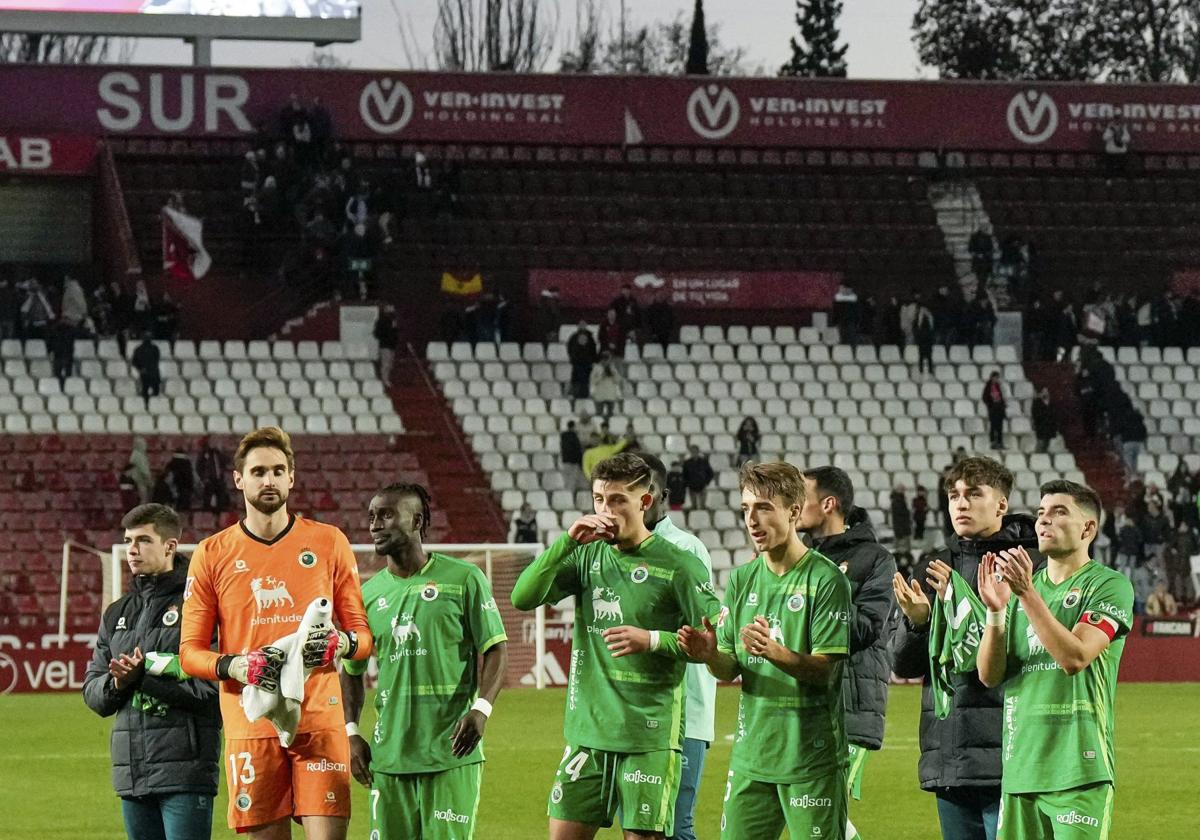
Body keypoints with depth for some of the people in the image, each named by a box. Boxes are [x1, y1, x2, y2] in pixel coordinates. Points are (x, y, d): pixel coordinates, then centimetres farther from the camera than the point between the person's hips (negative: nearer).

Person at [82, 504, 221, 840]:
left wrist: (144, 677, -16)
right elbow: (93, 692, 16)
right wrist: (117, 683, -7)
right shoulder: (116, 614, 18)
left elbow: (213, 685, -14)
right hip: (131, 772, 7)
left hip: (185, 768, -7)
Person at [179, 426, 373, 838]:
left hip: (319, 716, 0)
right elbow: (190, 652, 7)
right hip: (250, 723, 0)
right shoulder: (212, 555, 8)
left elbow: (363, 632, 12)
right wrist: (237, 666, -13)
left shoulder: (329, 542, 10)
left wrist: (340, 644, -12)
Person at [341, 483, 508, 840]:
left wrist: (481, 708, -19)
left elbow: (496, 650, -3)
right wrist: (351, 733, 7)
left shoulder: (463, 579, -1)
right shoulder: (369, 594, 11)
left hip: (451, 753, -4)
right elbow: (352, 670, 20)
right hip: (389, 755, 4)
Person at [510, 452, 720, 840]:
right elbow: (523, 598, -1)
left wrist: (653, 640, -20)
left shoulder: (678, 564, -5)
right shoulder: (587, 557, 9)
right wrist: (567, 542, -11)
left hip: (650, 738, -5)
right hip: (587, 732, 5)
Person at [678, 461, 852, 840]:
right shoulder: (743, 579, 9)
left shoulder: (825, 579, -10)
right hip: (751, 752, 6)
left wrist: (776, 652, -32)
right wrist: (710, 655, -14)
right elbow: (731, 669, 9)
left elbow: (826, 671, -14)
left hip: (812, 755, -6)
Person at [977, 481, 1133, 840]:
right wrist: (995, 610, -7)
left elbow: (1075, 657, -16)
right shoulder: (1019, 585, 16)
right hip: (1020, 768, 5)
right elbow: (989, 675, 9)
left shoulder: (1109, 586, -1)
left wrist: (1028, 594, -20)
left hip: (1078, 770, -5)